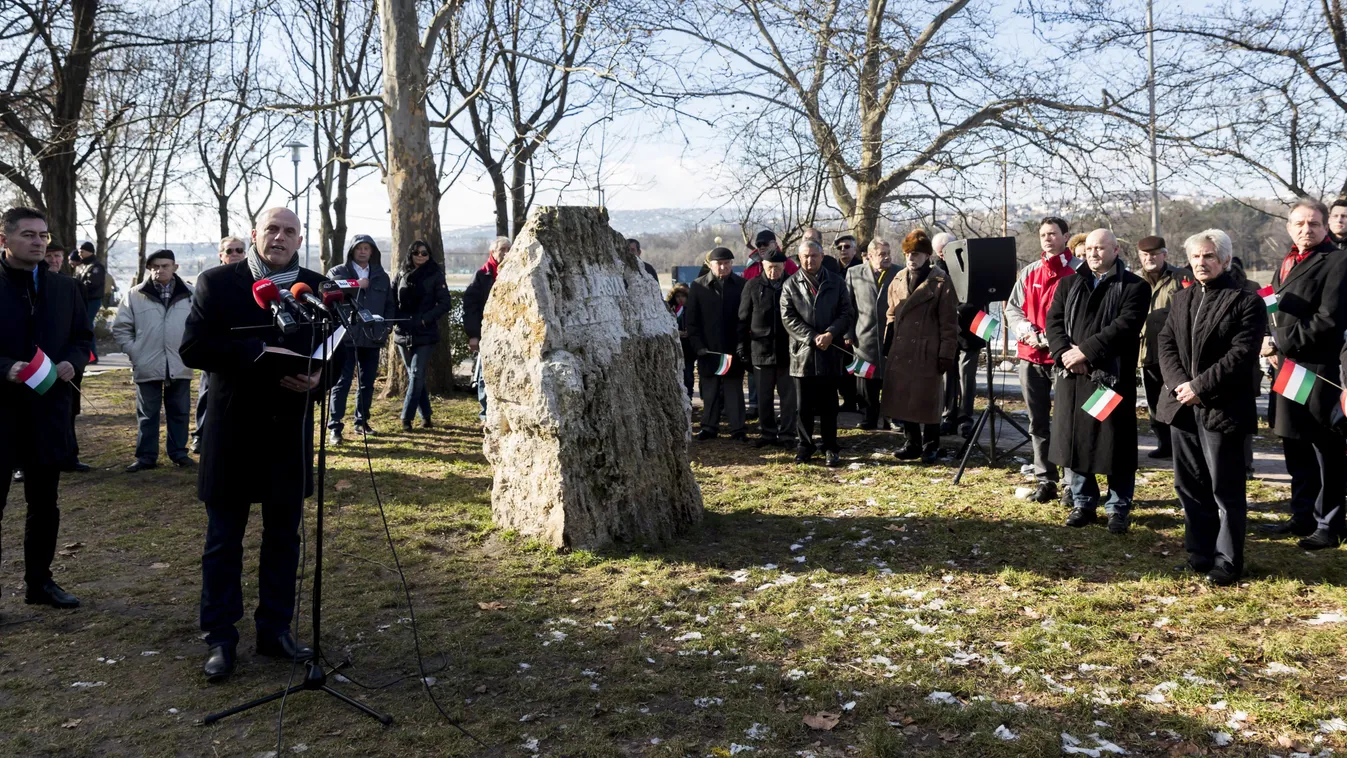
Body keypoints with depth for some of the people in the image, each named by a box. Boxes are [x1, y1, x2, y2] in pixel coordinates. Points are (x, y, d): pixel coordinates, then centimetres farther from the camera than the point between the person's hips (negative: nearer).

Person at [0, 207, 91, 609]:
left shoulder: (65, 288, 8)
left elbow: (83, 338, 13)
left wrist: (71, 363, -7)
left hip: (49, 411, 5)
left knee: (44, 505, 14)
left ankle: (39, 582, 27)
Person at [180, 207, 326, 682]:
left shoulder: (317, 287, 4)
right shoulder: (217, 283, -3)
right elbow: (192, 348, -10)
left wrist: (318, 377, -14)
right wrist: (256, 353, -22)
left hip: (290, 432, 3)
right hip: (232, 429, -2)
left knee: (283, 537, 12)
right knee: (223, 540, 6)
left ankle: (275, 629, 24)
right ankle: (220, 638, 17)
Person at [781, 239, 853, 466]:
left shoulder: (835, 282, 7)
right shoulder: (790, 285, 4)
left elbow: (846, 313, 3)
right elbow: (788, 318, -3)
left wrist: (830, 334, -13)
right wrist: (813, 337, -12)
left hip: (830, 352, 1)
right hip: (803, 352, 0)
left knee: (829, 405, 6)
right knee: (804, 405, 5)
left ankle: (830, 448, 14)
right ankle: (804, 446, 17)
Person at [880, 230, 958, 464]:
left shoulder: (941, 282, -7)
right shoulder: (898, 281, 10)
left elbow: (949, 322, -8)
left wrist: (947, 353, -12)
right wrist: (888, 346, 11)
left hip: (927, 352, -5)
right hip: (901, 351, 6)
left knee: (927, 401, 3)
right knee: (902, 399, 9)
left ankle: (930, 446, 17)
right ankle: (912, 443, 23)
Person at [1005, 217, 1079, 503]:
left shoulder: (1078, 272, -4)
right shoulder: (1029, 272, 13)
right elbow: (1012, 307, 13)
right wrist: (1025, 329, -6)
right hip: (1031, 357, 6)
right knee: (1038, 423, 11)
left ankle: (1073, 484, 8)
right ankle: (1045, 481, 20)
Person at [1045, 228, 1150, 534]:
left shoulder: (1135, 286, -1)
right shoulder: (1070, 284, 15)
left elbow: (1125, 325, -14)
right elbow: (1054, 320, 5)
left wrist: (1086, 351, -21)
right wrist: (1064, 352, -13)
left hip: (1113, 377, -4)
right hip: (1072, 376, 4)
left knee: (1115, 444, 1)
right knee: (1073, 438, 8)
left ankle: (1119, 508, 14)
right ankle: (1083, 502, 21)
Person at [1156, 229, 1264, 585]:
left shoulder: (1247, 302, -5)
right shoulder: (1180, 299, 14)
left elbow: (1241, 355, -14)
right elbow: (1165, 343, 6)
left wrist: (1199, 387, -18)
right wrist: (1180, 384, -10)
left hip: (1222, 408, -6)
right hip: (1183, 407, 6)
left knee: (1226, 490, 2)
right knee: (1189, 485, 13)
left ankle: (1227, 562, 13)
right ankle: (1199, 552, 25)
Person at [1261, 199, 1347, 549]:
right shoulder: (1287, 264, 17)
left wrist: (1280, 343, -14)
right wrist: (1271, 346, 2)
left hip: (1319, 372, -8)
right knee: (1296, 451, 15)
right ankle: (1303, 515, 27)